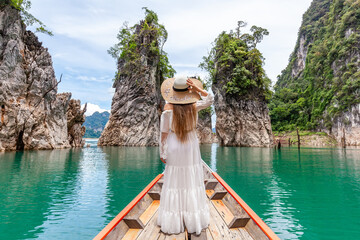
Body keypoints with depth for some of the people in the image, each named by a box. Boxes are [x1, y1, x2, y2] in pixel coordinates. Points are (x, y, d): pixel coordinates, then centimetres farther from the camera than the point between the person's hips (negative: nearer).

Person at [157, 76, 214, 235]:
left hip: (174, 149, -1)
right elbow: (210, 99, 10)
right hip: (191, 148, 2)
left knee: (174, 182, 9)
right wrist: (197, 89, -5)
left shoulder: (168, 109, -13)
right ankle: (193, 220, 25)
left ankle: (174, 222, 20)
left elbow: (163, 133, -8)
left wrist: (162, 153, 3)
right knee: (193, 182, 12)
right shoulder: (194, 106, -9)